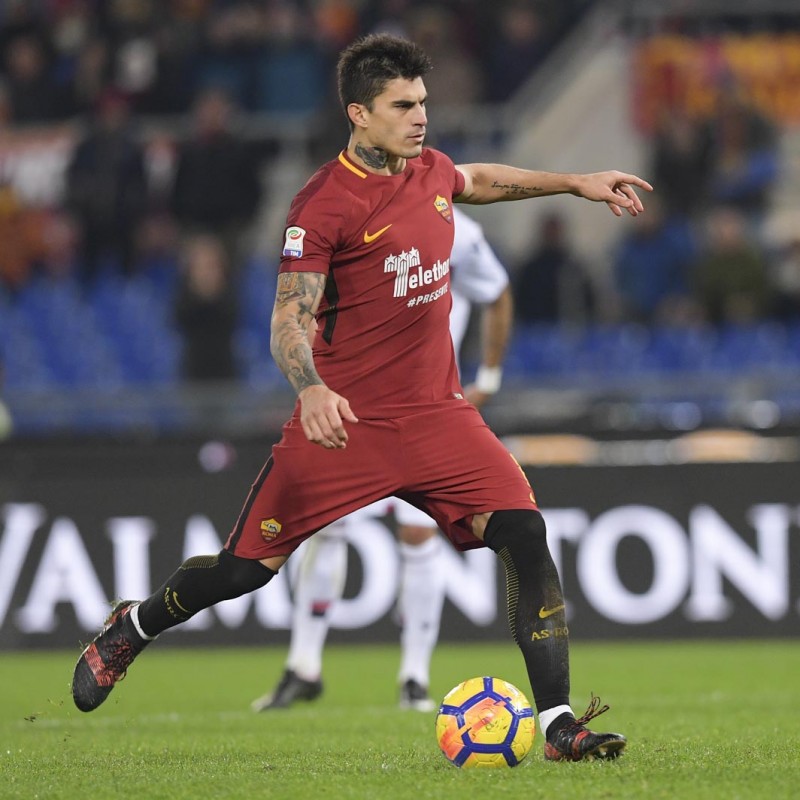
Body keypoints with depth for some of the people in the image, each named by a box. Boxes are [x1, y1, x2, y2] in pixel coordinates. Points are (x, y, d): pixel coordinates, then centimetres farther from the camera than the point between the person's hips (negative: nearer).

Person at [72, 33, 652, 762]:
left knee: (525, 535, -15)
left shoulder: (431, 170, 6)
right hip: (345, 420, -5)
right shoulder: (323, 204, -14)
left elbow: (478, 180, 32)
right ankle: (130, 631, 34)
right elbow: (288, 319, -19)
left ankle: (558, 725, -13)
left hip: (437, 415, 5)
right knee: (248, 567, 3)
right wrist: (311, 390, -37)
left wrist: (576, 183, 33)